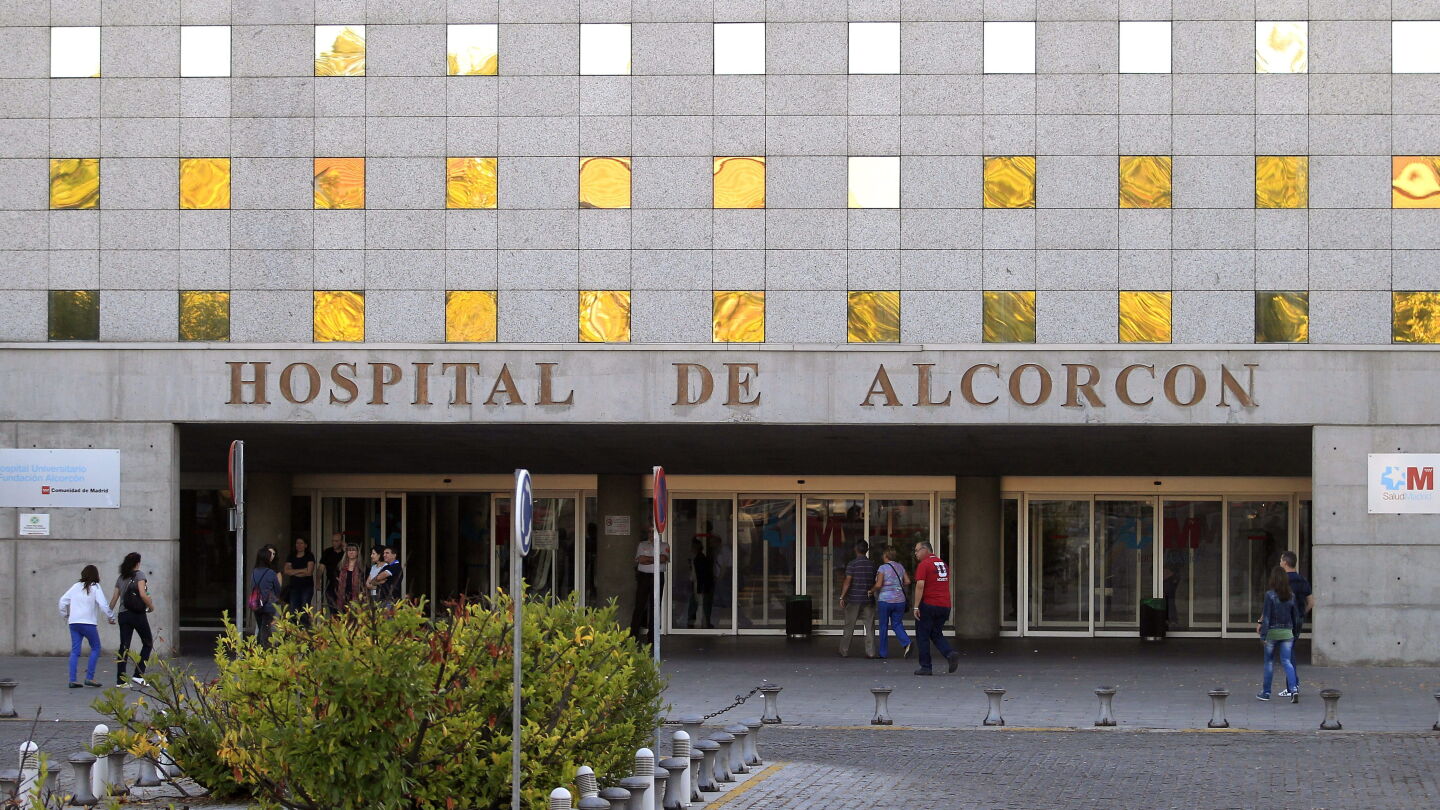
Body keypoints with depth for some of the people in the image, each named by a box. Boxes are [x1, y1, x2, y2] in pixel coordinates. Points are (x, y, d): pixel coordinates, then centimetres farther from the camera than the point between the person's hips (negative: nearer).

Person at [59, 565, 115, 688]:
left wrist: (64, 615, 26)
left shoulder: (76, 587, 12)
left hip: (73, 622, 5)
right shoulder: (95, 587, -1)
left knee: (75, 651, 6)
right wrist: (110, 617, 2)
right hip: (88, 622, -5)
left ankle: (72, 680, -1)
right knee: (95, 648, 8)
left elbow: (63, 601, 13)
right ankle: (89, 677, 0)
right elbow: (103, 604, -10)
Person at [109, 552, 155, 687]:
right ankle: (139, 675, -1)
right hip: (138, 614, -5)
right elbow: (143, 594, -16)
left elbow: (114, 598, 11)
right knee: (148, 643, 10)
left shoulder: (121, 578, 11)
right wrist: (151, 606, -1)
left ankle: (120, 680, -1)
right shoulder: (139, 575, -5)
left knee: (124, 647, 4)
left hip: (123, 615, 5)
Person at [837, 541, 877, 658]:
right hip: (868, 599, 3)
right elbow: (875, 583, 8)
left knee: (849, 627, 6)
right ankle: (870, 652, -1)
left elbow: (847, 582, -14)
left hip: (853, 599, -3)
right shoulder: (872, 565, 3)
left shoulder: (852, 564, -9)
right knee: (869, 627, 5)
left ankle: (844, 651, 11)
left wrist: (842, 597, -12)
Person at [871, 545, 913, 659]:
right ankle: (907, 643, -15)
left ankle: (884, 653, 13)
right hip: (899, 600, 5)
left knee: (884, 626, 7)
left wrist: (871, 590, 2)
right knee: (897, 624, 10)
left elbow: (878, 585, -17)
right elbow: (907, 582, 7)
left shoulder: (883, 568, -11)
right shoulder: (900, 567, 6)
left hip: (885, 600, -5)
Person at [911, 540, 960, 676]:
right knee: (937, 634, 16)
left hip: (928, 605, -7)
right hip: (944, 606, 7)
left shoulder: (923, 565, -9)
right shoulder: (943, 564, 15)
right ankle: (950, 654, -9)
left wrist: (916, 607, -16)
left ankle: (925, 667, 4)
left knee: (923, 636, 5)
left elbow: (920, 585, -17)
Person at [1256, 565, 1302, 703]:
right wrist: (1293, 630, 23)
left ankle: (1266, 692, 18)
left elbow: (1266, 616, -14)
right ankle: (1293, 690, -17)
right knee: (1287, 662, 2)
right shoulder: (1291, 596, 3)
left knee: (1269, 662, 10)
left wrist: (1263, 635, -12)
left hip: (1272, 632, -3)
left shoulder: (1270, 595, -12)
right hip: (1287, 633, 3)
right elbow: (1296, 616, 9)